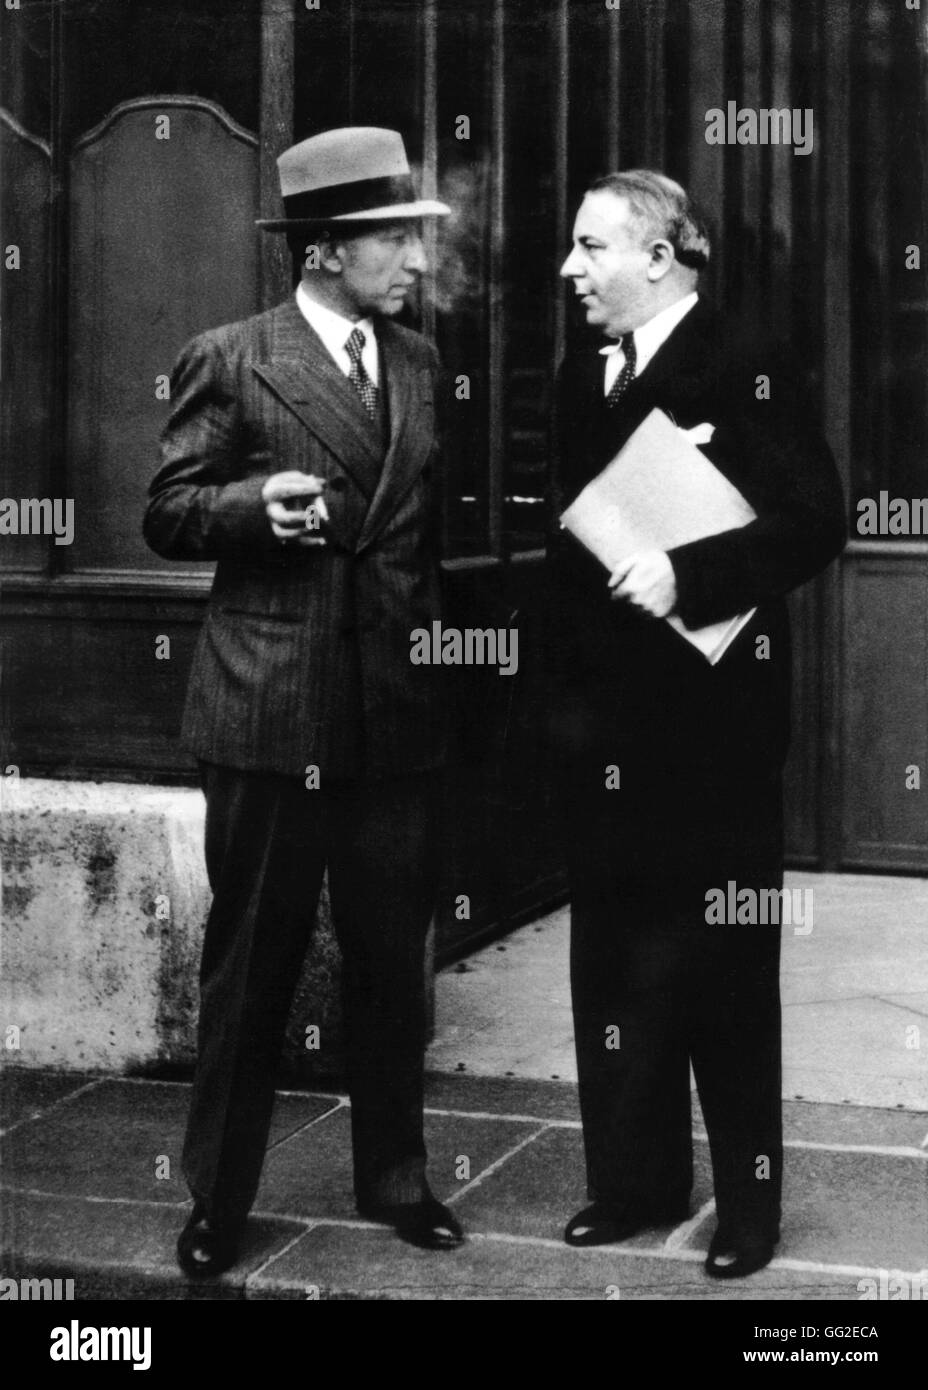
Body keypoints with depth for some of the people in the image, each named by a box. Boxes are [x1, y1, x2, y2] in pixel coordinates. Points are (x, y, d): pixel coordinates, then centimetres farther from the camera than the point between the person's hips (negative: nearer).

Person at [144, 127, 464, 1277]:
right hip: (270, 707, -4)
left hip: (398, 708, 4)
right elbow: (168, 514, -3)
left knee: (393, 958, 11)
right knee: (251, 963, 5)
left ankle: (394, 1178, 26)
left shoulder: (423, 367, 12)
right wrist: (259, 502, -21)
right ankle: (218, 1197, 18)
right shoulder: (227, 362, -3)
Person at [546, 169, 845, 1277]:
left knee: (723, 964, 3)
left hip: (711, 718, -7)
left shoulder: (745, 377, -10)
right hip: (603, 720, 7)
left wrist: (688, 573, -25)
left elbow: (813, 523, -16)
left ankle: (747, 1200, 15)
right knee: (611, 960, 12)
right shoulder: (579, 379, 12)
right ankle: (636, 1181, 25)